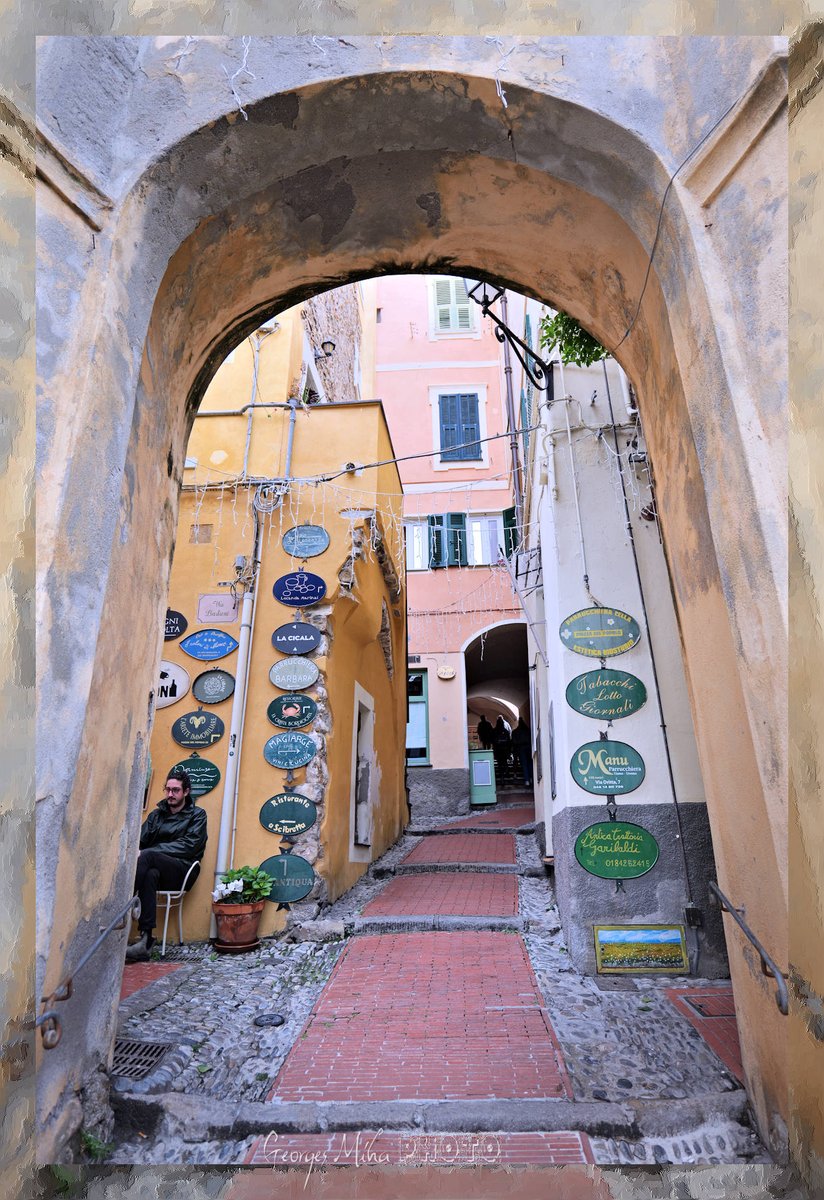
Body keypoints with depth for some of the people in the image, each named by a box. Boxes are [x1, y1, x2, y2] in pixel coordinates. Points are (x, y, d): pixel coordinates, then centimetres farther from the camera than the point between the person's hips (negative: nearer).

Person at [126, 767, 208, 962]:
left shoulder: (197, 815, 7)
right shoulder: (157, 814, 21)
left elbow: (188, 846, -7)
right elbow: (140, 840, 10)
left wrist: (148, 852, -16)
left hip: (181, 872, -3)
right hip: (157, 869, 3)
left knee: (147, 856, -32)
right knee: (150, 874, -35)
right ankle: (145, 939, -39)